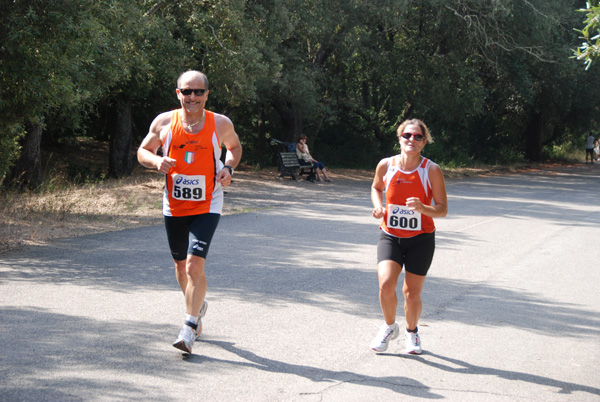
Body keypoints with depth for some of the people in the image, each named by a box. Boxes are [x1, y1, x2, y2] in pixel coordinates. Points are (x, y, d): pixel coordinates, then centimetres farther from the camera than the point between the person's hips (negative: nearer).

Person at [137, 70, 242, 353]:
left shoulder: (221, 124, -6)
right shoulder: (164, 122, -5)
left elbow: (234, 146, 14)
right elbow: (143, 151, 7)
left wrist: (229, 168, -5)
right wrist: (156, 162, -15)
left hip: (207, 207, -3)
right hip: (174, 207, 3)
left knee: (195, 264, -17)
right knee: (181, 265, 16)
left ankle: (189, 328, -8)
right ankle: (197, 306, 44)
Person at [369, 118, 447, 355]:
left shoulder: (432, 170, -11)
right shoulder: (386, 165, -5)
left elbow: (442, 210, -8)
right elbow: (376, 187, 18)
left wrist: (423, 208, -29)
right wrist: (378, 205, -3)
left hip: (421, 239, -1)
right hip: (390, 236, 1)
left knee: (412, 293, 2)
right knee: (386, 284, -19)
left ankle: (411, 331, 34)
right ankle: (390, 327, 11)